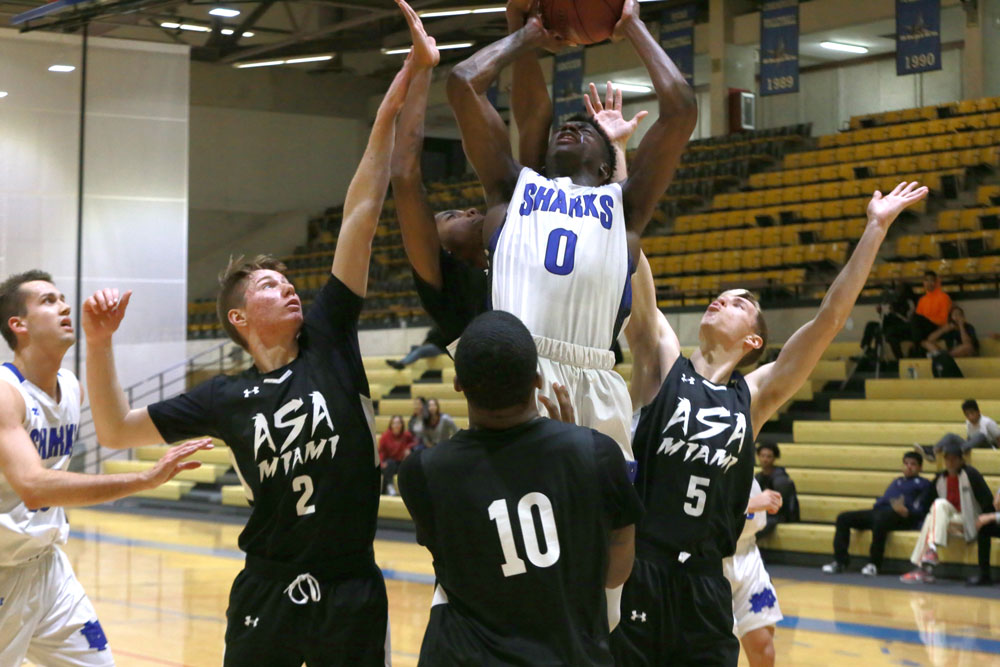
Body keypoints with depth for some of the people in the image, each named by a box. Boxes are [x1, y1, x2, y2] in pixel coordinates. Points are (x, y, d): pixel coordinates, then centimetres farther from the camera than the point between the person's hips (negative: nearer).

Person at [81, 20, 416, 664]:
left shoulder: (329, 342, 1)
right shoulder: (227, 398, 3)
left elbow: (360, 217, -5)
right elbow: (116, 430, 6)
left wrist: (389, 114, -9)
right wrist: (100, 342, -7)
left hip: (352, 591, 0)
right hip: (268, 593, 0)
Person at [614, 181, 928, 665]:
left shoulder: (754, 396, 11)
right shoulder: (662, 364, 5)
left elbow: (829, 319, 9)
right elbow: (635, 283, -3)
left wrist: (876, 228, 8)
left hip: (705, 586, 3)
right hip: (636, 574, -3)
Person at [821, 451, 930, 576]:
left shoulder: (922, 484, 14)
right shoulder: (896, 481, 37)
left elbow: (922, 509, -2)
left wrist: (906, 511, -21)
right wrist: (877, 505, 7)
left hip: (901, 516, -7)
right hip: (879, 510, 7)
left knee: (880, 519, -42)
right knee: (843, 518, -8)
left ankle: (874, 563, -32)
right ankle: (840, 561, -14)